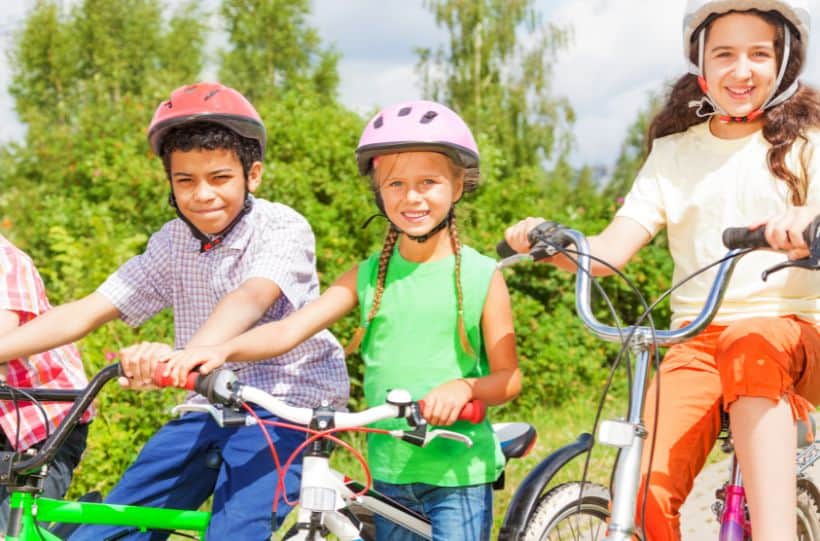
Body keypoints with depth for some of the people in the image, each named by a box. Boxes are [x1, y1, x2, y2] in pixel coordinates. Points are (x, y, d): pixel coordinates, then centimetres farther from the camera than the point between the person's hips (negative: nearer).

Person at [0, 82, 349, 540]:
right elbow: (83, 314, 0)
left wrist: (182, 354, -52)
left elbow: (250, 298, -32)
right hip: (209, 409, 6)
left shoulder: (283, 228, -12)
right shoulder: (173, 243, 4)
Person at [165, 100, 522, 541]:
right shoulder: (369, 276, 3)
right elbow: (290, 329, -8)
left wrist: (464, 387, -26)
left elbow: (508, 378, -4)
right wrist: (220, 350, -26)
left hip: (459, 475, -3)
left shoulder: (481, 276, -4)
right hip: (389, 470, 3)